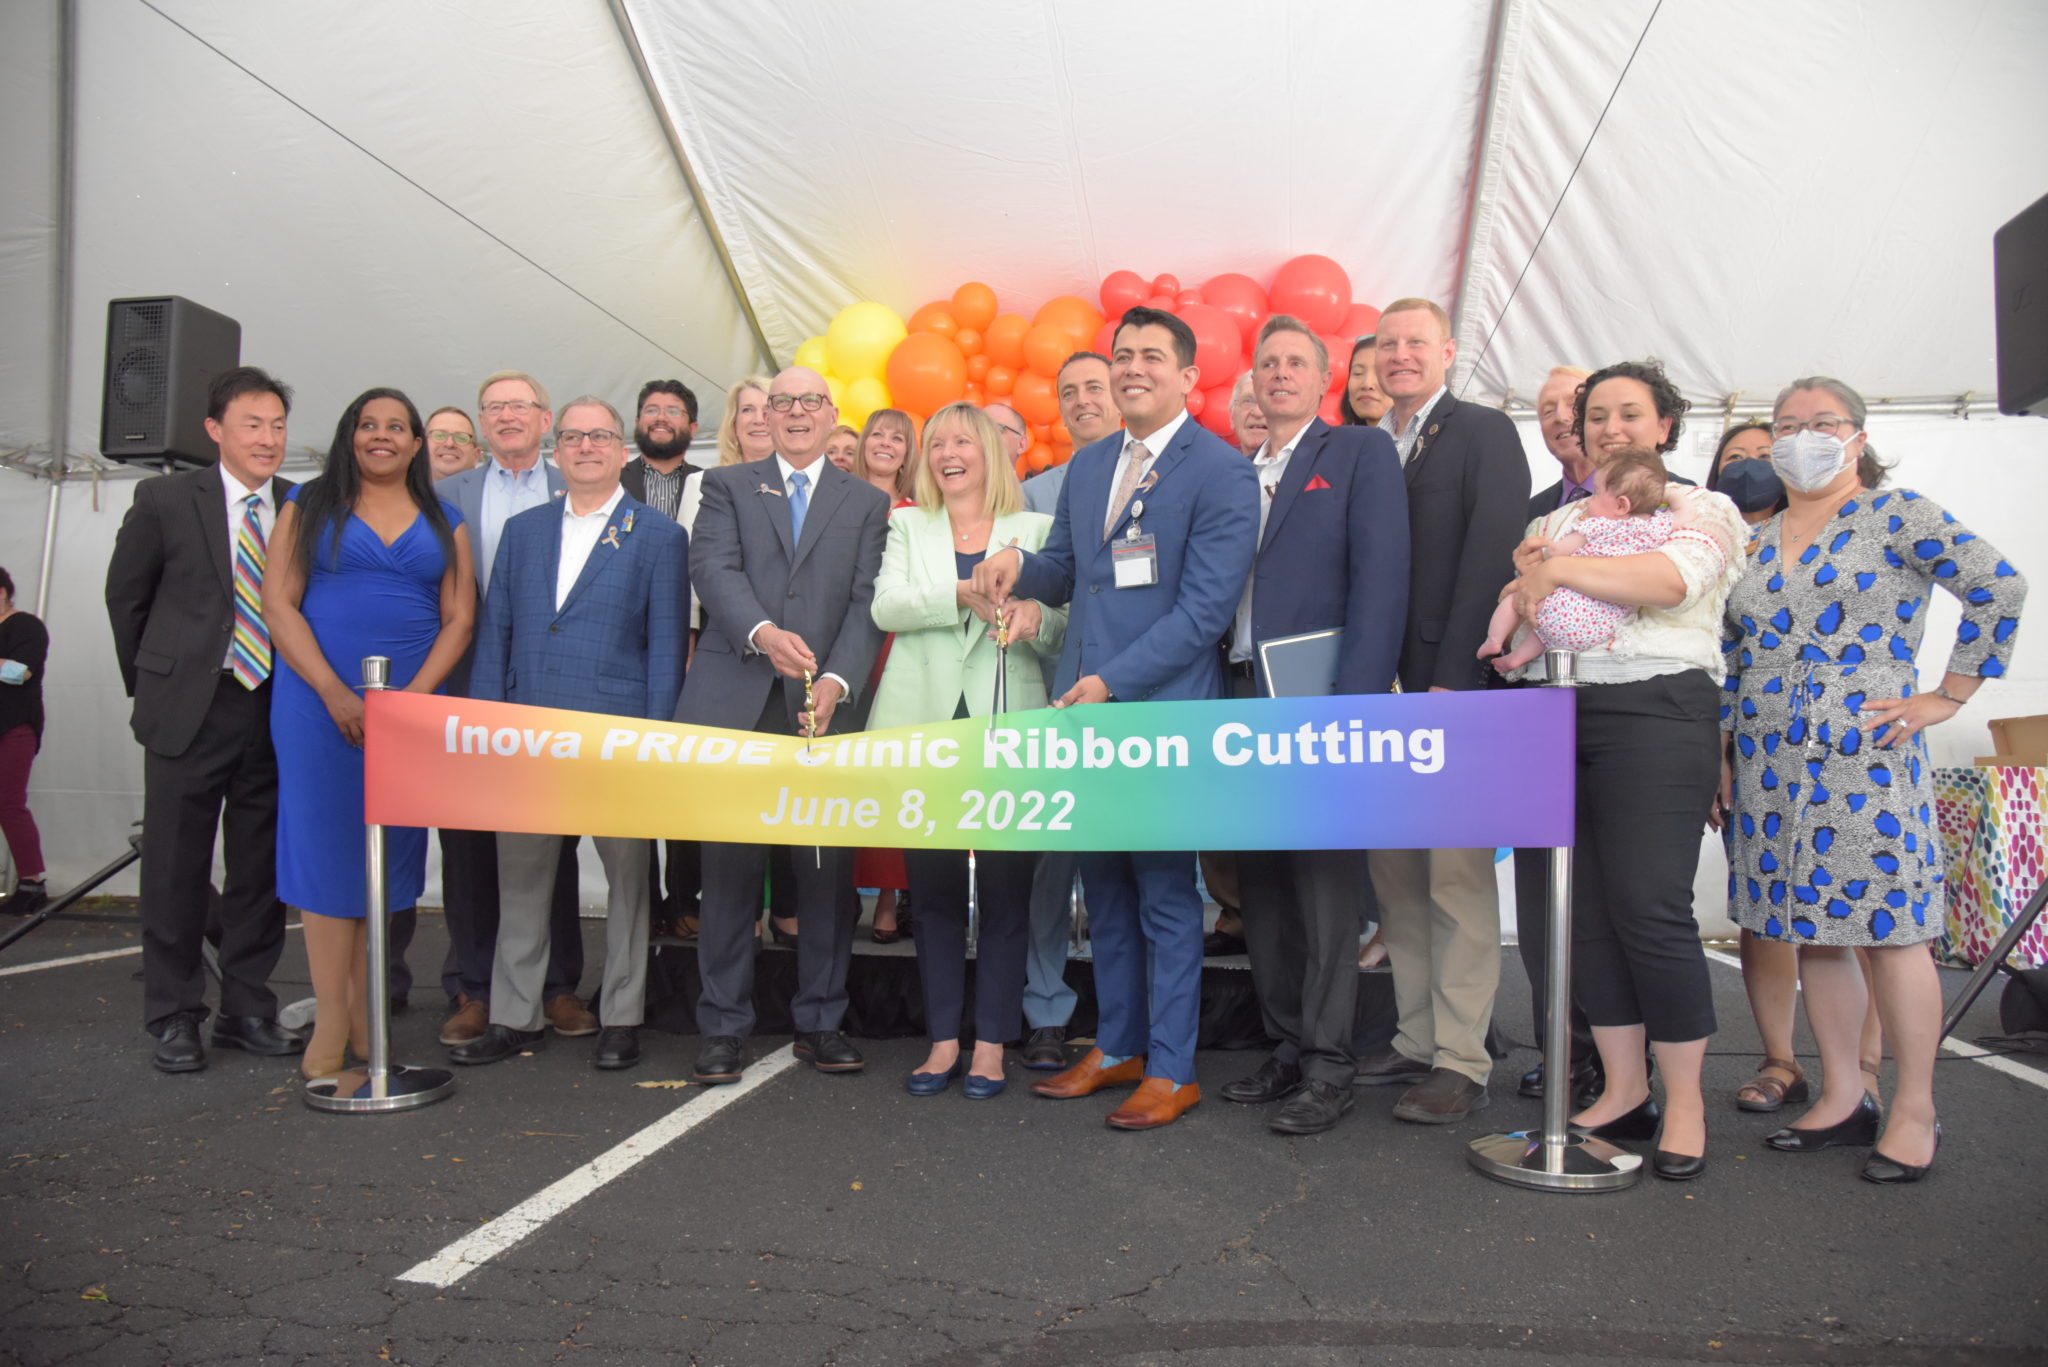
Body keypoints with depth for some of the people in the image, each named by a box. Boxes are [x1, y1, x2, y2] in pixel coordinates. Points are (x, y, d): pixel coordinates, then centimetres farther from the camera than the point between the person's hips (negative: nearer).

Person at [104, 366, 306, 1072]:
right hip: (189, 709, -1)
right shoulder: (165, 499, 0)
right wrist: (151, 687, 11)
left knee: (261, 870, 8)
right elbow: (126, 598, 9)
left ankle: (248, 1011, 20)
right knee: (176, 870, 6)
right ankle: (174, 1017, 18)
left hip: (275, 710, 2)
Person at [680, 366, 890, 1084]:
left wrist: (835, 681, -12)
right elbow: (715, 570, -4)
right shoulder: (726, 486, 13)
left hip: (823, 705, 1)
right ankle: (724, 1027, 13)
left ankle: (820, 1022, 16)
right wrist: (763, 633, -23)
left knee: (827, 867, 3)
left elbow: (866, 603, 4)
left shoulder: (868, 502, 15)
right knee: (729, 866, 2)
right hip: (733, 705, 0)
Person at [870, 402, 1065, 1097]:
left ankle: (992, 1044, 11)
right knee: (933, 885, 5)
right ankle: (942, 1040, 16)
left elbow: (1064, 627, 3)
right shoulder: (907, 527, 15)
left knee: (1006, 884, 0)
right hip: (925, 726, 2)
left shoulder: (1035, 529, 11)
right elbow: (886, 605, -3)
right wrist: (968, 593, -17)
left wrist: (1038, 620, -20)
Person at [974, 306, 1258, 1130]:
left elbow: (1206, 606, -13)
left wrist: (1112, 683, -18)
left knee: (1166, 893, 2)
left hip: (1161, 709, -7)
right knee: (1103, 890, 14)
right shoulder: (1086, 466, 16)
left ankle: (1172, 1071, 15)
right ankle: (1116, 1049, 28)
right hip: (1086, 706, 7)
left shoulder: (1221, 472, -7)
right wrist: (1020, 565, -2)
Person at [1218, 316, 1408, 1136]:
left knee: (1324, 879, -2)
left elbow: (1381, 577, -8)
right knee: (1261, 883, 9)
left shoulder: (1362, 453, 2)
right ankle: (1288, 1046, 22)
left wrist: (1354, 700, -17)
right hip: (1244, 700, 6)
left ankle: (1329, 1065, 8)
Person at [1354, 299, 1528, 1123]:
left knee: (1458, 877, -2)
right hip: (1381, 690, 6)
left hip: (1451, 686, -6)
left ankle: (1461, 1063, 7)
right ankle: (1417, 1042, 21)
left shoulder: (1484, 433, -1)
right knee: (1394, 873, 10)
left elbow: (1490, 556, -10)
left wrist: (1451, 679, -17)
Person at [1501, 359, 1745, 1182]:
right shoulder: (1560, 520, 22)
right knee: (1587, 913, 7)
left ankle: (1685, 1106, 7)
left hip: (1654, 714, -5)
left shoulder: (1702, 510, 5)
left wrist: (1559, 569, -16)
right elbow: (1519, 598, 16)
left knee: (1650, 911, -8)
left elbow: (1671, 580, -15)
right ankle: (1623, 1092, 19)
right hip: (1559, 715, 6)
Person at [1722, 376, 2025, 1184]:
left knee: (1889, 929, -2)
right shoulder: (1757, 541, 14)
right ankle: (1842, 1099, 21)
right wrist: (1727, 751, 12)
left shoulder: (1897, 516, -1)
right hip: (1770, 768, 6)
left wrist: (1946, 697, -9)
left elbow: (2000, 588, -8)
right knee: (1811, 932, 10)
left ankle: (1914, 1113, 11)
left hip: (1865, 761, -5)